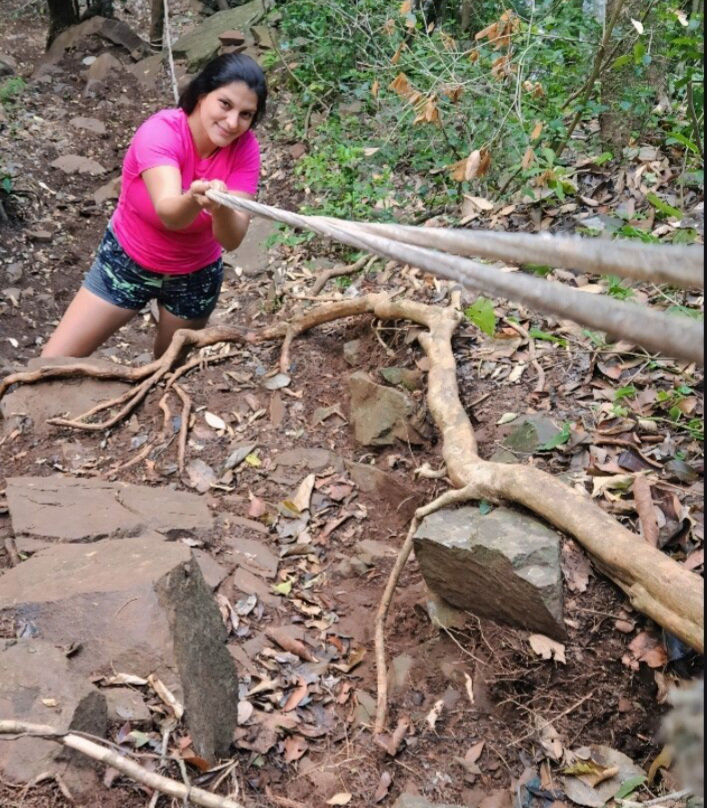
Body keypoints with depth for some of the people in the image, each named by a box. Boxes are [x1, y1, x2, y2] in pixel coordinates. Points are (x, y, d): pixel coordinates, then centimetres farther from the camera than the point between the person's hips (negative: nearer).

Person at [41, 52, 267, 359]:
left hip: (195, 275, 2)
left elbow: (232, 238, -29)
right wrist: (195, 200, -67)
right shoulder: (160, 132, -28)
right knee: (53, 364, -2)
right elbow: (168, 213, -44)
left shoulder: (245, 148, -20)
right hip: (127, 261, -2)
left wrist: (222, 209, -51)